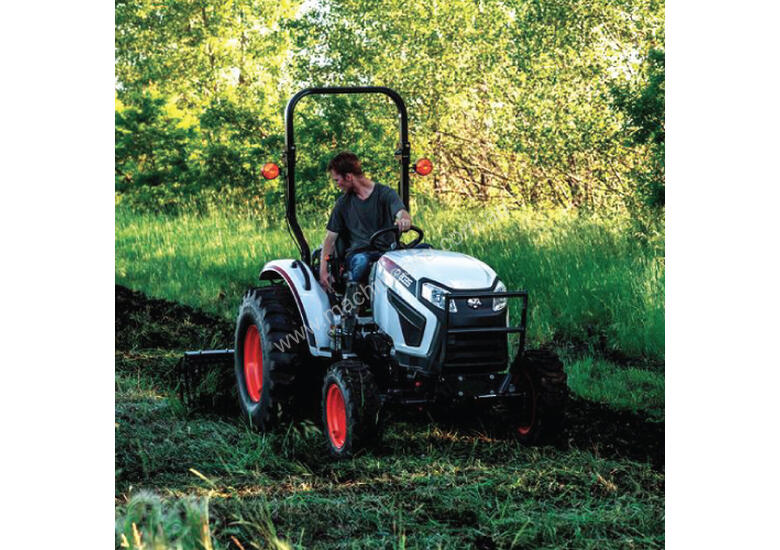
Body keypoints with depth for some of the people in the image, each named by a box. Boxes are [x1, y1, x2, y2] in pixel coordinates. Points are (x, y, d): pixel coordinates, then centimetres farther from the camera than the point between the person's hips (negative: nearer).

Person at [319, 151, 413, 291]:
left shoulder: (385, 193, 5)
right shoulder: (344, 202, 15)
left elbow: (401, 212, -14)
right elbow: (330, 237, 15)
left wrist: (404, 220, -41)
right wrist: (323, 270, 3)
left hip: (386, 252, -1)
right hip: (357, 252, 1)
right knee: (362, 261, -38)